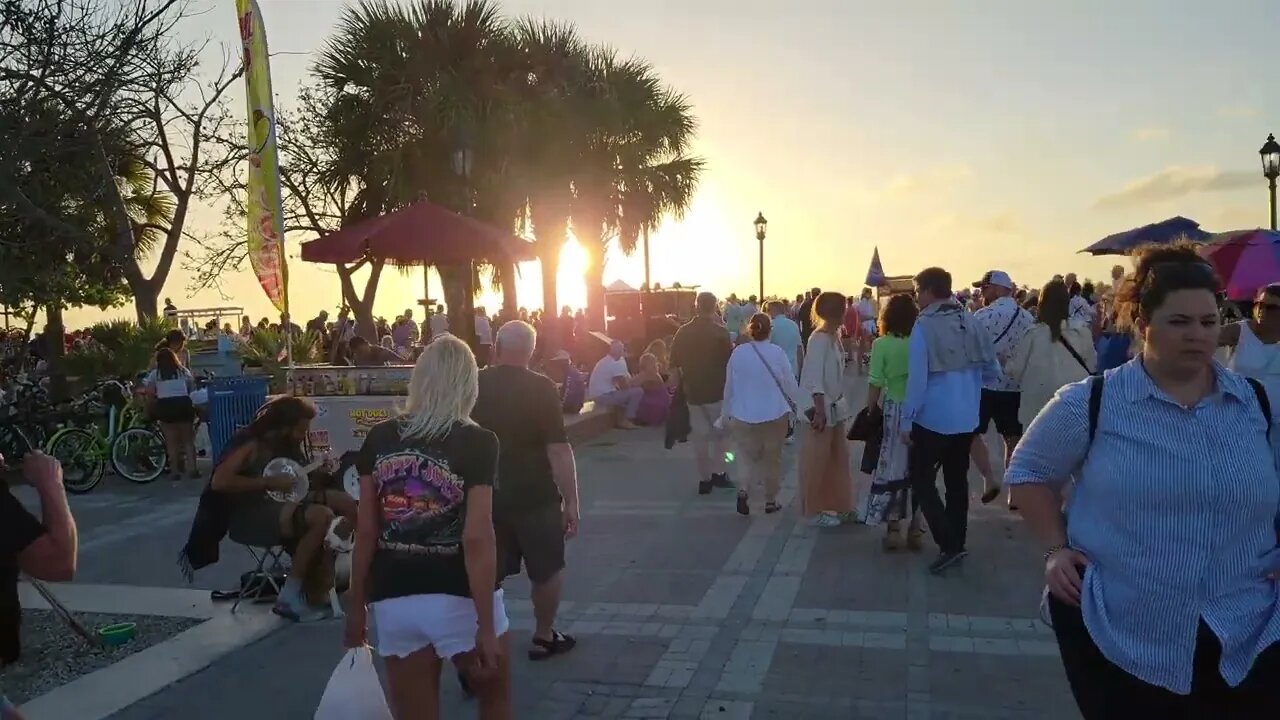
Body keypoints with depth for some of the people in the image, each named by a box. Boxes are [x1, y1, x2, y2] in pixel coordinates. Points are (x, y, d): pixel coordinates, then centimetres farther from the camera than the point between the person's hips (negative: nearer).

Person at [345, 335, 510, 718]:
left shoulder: (379, 439, 0)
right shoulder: (478, 443, -12)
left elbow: (366, 531, 1)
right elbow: (477, 538, -17)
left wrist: (356, 605, 11)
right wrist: (486, 625, -14)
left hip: (393, 602, 3)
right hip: (458, 598, -3)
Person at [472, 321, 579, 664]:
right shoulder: (541, 388, -12)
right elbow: (558, 449, -17)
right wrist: (571, 501, -13)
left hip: (485, 495, 4)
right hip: (535, 495, -4)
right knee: (548, 569, 15)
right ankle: (544, 637, 26)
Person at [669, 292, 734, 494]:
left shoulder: (683, 332, 0)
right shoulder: (720, 331, -11)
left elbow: (675, 363, 4)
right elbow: (730, 359, -5)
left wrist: (679, 383, 17)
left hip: (692, 391, 3)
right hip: (716, 390, -3)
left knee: (699, 435, 9)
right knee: (720, 432, 12)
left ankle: (704, 478, 11)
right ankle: (718, 473, 7)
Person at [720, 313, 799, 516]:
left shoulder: (738, 352, -6)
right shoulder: (777, 352, -11)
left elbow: (729, 386, 2)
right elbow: (790, 384, -4)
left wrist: (725, 413, 14)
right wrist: (799, 406, 14)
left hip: (743, 416, 1)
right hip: (774, 415, -1)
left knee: (749, 457, 15)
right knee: (772, 459, 14)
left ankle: (744, 490, -8)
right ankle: (770, 500, 21)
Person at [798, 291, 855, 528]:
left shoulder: (834, 336, 9)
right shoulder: (819, 339, -18)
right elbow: (815, 378, -22)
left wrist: (838, 404, 14)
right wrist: (819, 411, -23)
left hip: (834, 408, 9)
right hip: (820, 409, -9)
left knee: (838, 458, 15)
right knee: (817, 462, 2)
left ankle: (838, 506, 27)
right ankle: (814, 512, 14)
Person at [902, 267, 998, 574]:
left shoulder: (924, 325, -14)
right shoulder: (972, 321, 1)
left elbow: (917, 378, -17)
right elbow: (992, 370, 7)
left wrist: (906, 420, -11)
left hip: (933, 419, -6)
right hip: (966, 419, 6)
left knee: (921, 480, 3)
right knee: (957, 481, 17)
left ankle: (949, 545, -5)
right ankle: (957, 542, 24)